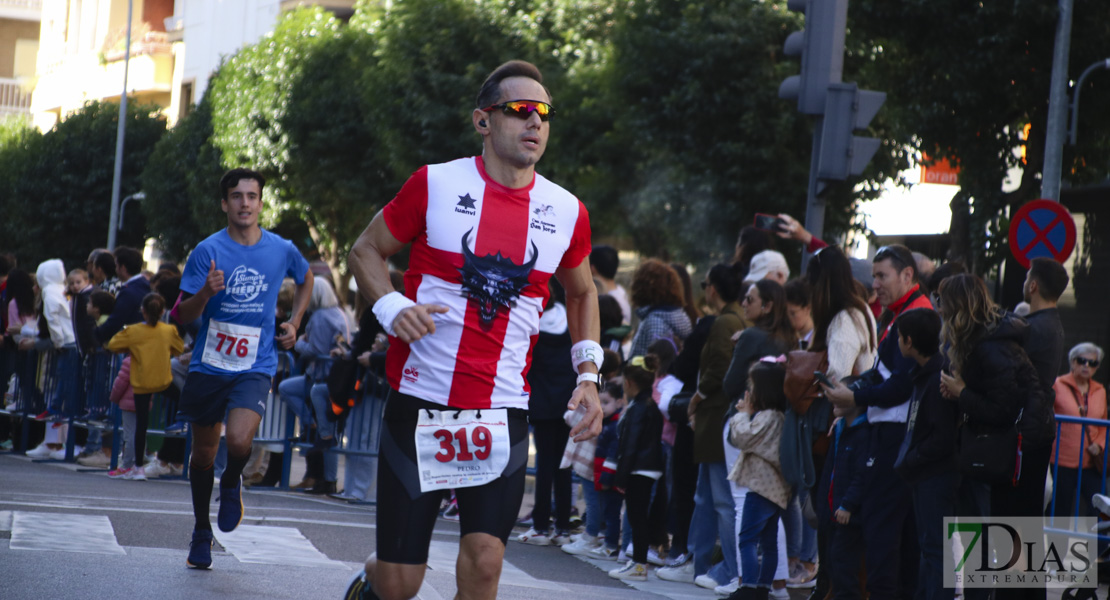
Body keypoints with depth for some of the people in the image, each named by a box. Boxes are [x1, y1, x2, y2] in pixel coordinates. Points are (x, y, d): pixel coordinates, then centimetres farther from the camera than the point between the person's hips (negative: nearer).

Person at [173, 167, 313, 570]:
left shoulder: (282, 250, -2)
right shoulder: (208, 251, -7)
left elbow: (306, 279, 22)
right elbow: (182, 317, -8)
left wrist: (294, 323, 11)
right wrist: (206, 293, -28)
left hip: (255, 367, -1)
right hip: (208, 366, 1)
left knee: (239, 440, -25)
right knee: (203, 454, 10)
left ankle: (232, 484, 10)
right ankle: (201, 532, 31)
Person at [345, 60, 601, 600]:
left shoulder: (566, 213, 4)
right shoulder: (435, 184, -4)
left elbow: (582, 293, 23)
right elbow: (366, 251, 7)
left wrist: (588, 377, 12)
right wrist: (392, 307, -13)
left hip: (502, 410, 2)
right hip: (420, 401, -2)